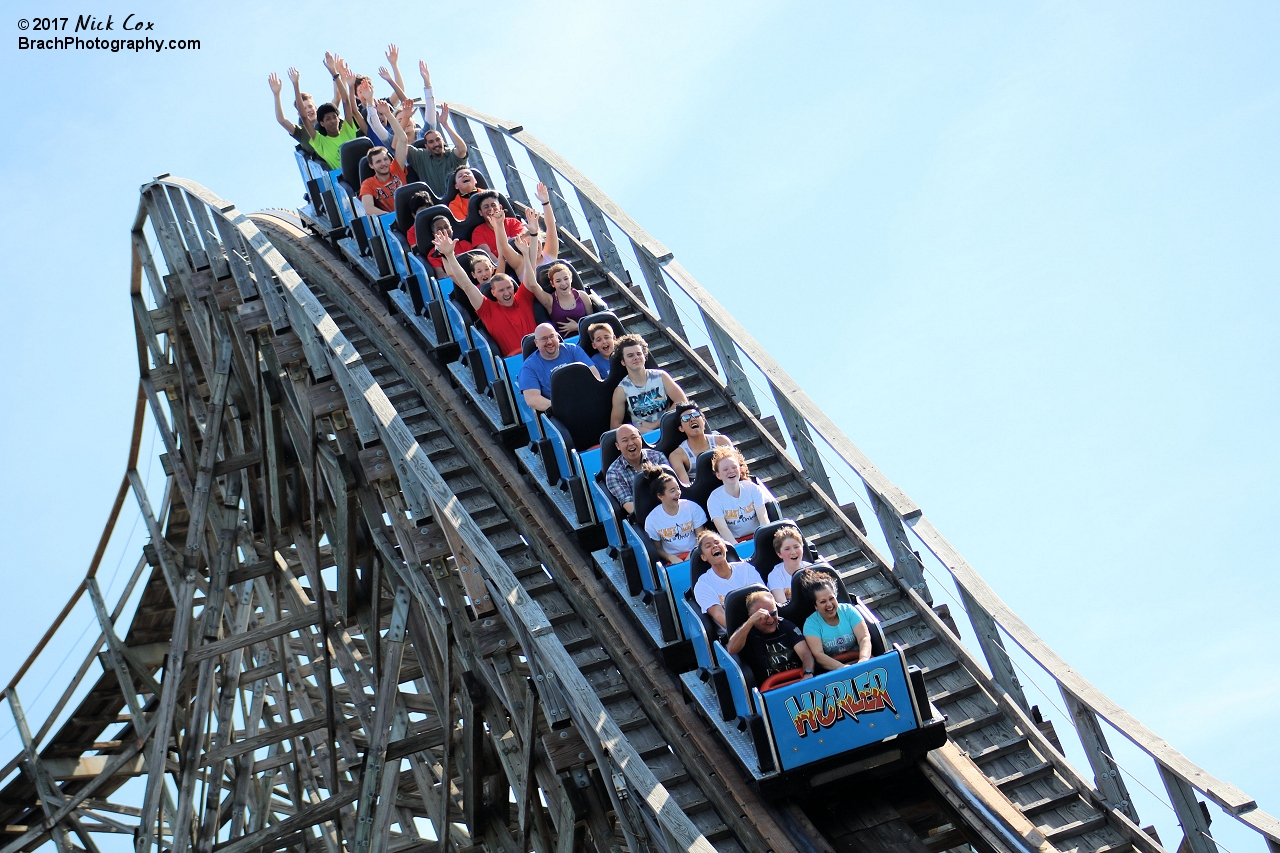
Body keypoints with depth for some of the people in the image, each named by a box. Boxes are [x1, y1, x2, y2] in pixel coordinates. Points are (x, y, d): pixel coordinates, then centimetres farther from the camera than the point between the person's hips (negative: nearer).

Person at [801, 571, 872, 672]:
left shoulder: (848, 610, 5)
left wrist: (863, 660, -26)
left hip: (858, 661, 2)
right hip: (832, 670, -2)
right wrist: (842, 668, -29)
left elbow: (864, 638, -5)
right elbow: (818, 654, -12)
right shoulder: (811, 623, -1)